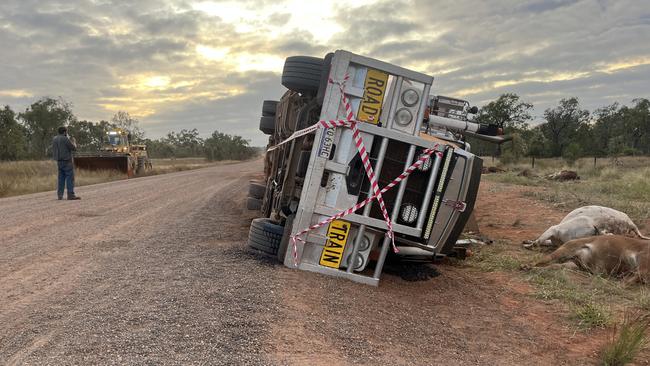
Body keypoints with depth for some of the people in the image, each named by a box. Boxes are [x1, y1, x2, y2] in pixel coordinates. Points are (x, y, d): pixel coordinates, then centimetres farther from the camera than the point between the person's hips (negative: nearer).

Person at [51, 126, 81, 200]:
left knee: (61, 178, 12)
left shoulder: (54, 139, 11)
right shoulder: (65, 139, -13)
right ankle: (71, 195, -10)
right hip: (66, 161, -8)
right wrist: (73, 141, 10)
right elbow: (73, 148, -10)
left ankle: (60, 195, 10)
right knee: (70, 178, -6)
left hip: (59, 161, 8)